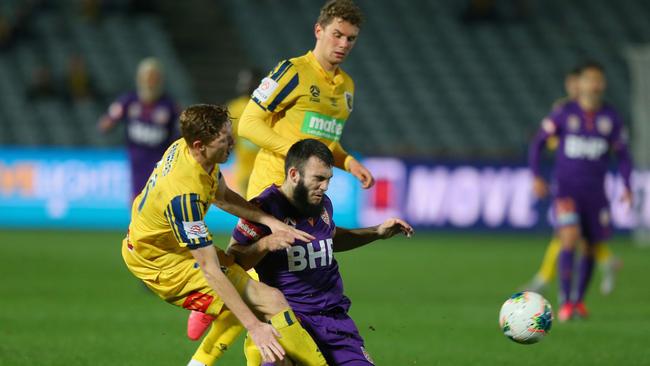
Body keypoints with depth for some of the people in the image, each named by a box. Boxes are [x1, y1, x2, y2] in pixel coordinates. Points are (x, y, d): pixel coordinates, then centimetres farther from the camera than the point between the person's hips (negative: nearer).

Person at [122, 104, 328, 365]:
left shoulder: (183, 148, -9)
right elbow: (210, 271, -31)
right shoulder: (185, 194, -34)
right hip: (164, 266, -10)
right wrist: (253, 327, -32)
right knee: (272, 301, -15)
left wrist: (270, 221, -5)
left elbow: (222, 196, 10)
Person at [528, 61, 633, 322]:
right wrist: (536, 176, -9)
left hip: (595, 191, 3)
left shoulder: (611, 117, 2)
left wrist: (627, 187, -5)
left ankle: (579, 300, 27)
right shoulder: (564, 114, -3)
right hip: (566, 189, -3)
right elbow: (538, 142, 3)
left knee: (591, 247, 8)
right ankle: (565, 303, -11)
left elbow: (622, 155, 8)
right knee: (569, 241, -19)